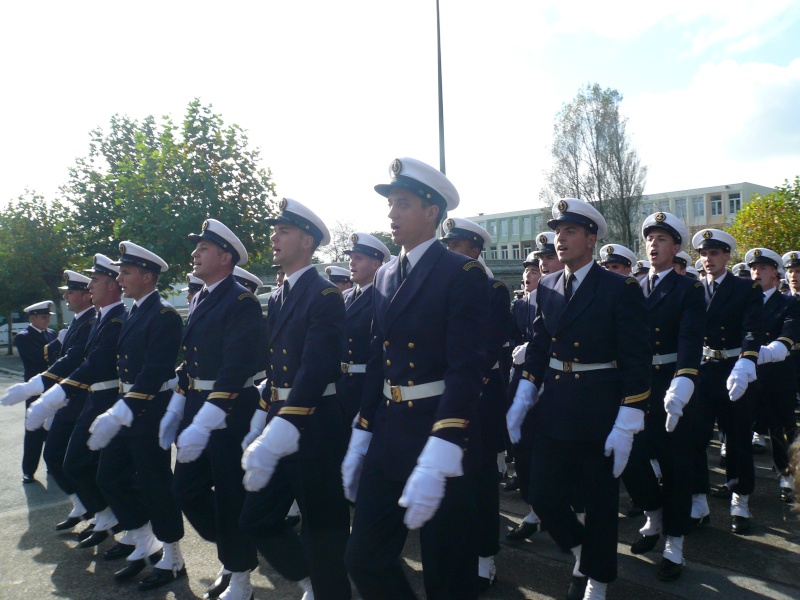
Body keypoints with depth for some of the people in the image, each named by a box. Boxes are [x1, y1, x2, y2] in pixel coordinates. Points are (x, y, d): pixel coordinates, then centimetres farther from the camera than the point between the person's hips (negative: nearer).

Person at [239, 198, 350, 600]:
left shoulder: (325, 297, -13)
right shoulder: (277, 301, 13)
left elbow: (316, 370, -23)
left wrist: (278, 435, -30)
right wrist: (260, 426, 13)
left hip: (314, 428, -8)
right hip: (279, 422, 8)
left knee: (323, 528, 6)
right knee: (256, 519, 13)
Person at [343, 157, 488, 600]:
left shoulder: (463, 275, -10)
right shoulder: (385, 277, 11)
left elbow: (466, 368, -18)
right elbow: (377, 363, 13)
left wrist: (435, 461, -26)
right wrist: (360, 439, 12)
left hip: (441, 433, -6)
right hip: (388, 432, 6)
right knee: (363, 558, 10)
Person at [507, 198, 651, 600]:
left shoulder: (620, 289, -10)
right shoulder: (546, 287, 6)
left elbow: (636, 360, -11)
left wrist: (626, 426, -14)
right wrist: (521, 401, 2)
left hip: (599, 411, -4)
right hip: (553, 409, 4)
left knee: (600, 502, 10)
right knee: (544, 498, 7)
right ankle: (583, 553, 37)